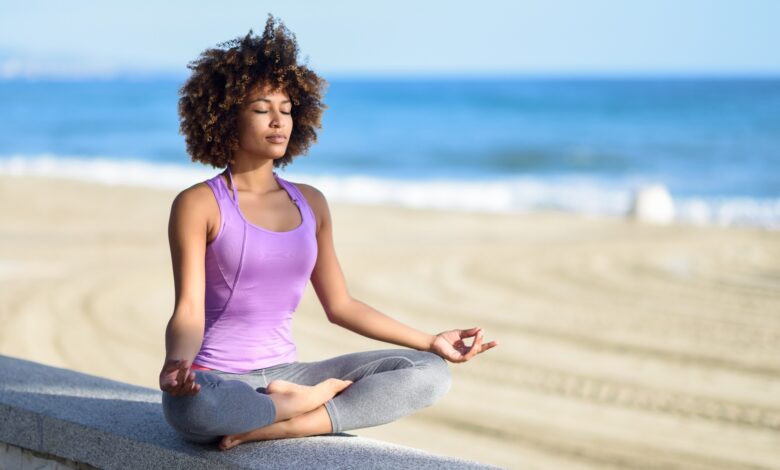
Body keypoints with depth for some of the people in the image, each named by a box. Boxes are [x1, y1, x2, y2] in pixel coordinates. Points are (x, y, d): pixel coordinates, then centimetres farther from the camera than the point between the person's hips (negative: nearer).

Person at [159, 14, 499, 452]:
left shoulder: (310, 203, 12)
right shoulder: (198, 205, -5)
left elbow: (340, 305, 16)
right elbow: (189, 310, -13)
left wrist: (431, 342, 13)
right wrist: (176, 363, -35)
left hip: (285, 374, 6)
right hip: (218, 381, -5)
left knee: (430, 373, -10)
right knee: (193, 406, -43)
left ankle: (278, 427, -21)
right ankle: (314, 401, -15)